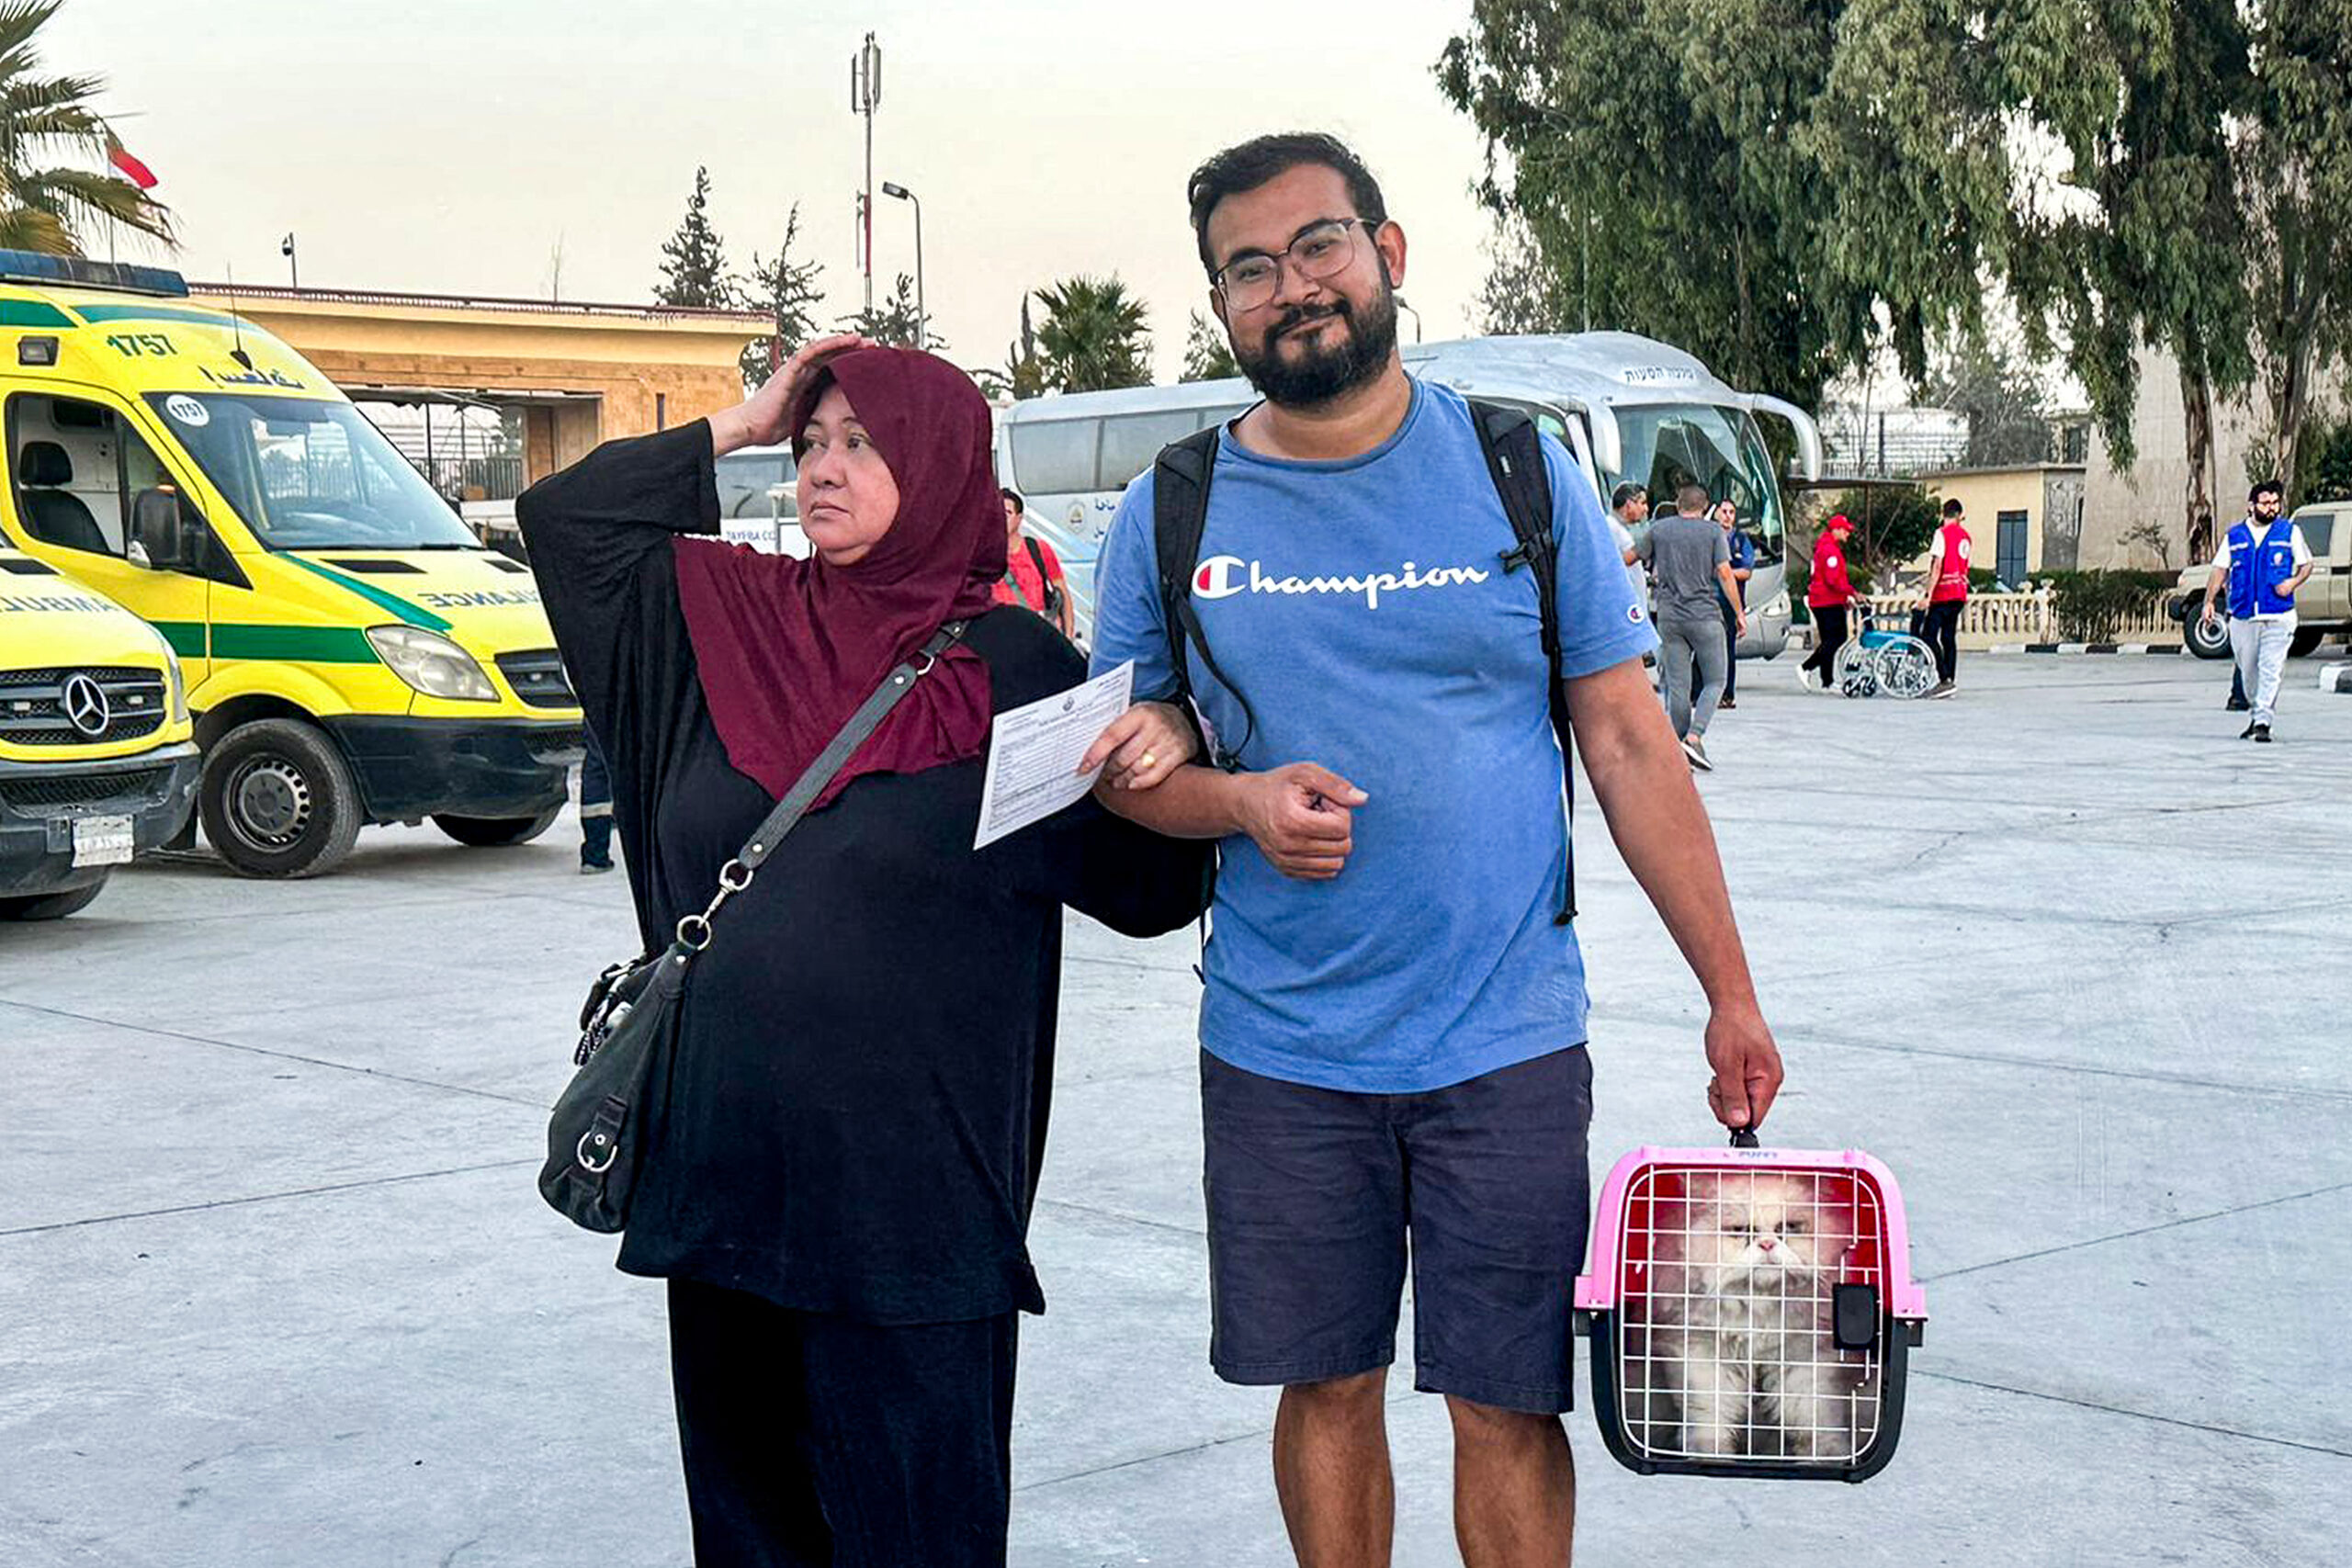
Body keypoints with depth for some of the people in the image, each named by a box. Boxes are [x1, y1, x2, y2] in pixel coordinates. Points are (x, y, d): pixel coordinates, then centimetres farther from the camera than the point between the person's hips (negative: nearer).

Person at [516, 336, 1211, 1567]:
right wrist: (739, 428, 9)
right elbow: (558, 511, 16)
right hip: (725, 1160, 4)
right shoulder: (726, 619, 9)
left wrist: (1171, 741, -19)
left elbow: (1147, 885, 1)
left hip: (909, 1181, -4)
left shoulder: (1012, 665, -2)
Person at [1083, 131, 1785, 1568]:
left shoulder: (1520, 472, 0)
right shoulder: (1171, 515, 2)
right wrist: (1245, 803, -14)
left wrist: (1731, 994, 1)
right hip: (1279, 1056, 1)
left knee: (1509, 1405, 3)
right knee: (1327, 1388, 11)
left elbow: (1630, 744, 2)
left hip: (1508, 1046, -1)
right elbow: (1120, 764, 8)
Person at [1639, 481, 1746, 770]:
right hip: (1705, 614, -3)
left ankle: (1680, 749, 4)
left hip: (1669, 616, 3)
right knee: (1714, 681, 5)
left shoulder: (1658, 529, 6)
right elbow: (1725, 574, -6)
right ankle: (1695, 736, -14)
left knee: (1677, 686, 5)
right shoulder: (1713, 531, 0)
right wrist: (1739, 613, 0)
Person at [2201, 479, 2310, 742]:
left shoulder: (2289, 532, 6)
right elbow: (2220, 570, 11)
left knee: (2270, 670, -11)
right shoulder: (2235, 536, 10)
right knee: (2248, 671, 10)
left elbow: (2306, 564, 12)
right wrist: (2209, 601, 0)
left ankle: (2263, 722, -9)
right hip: (2242, 618, 2)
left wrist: (2294, 582, -9)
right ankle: (2258, 712, 31)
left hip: (2279, 616, -2)